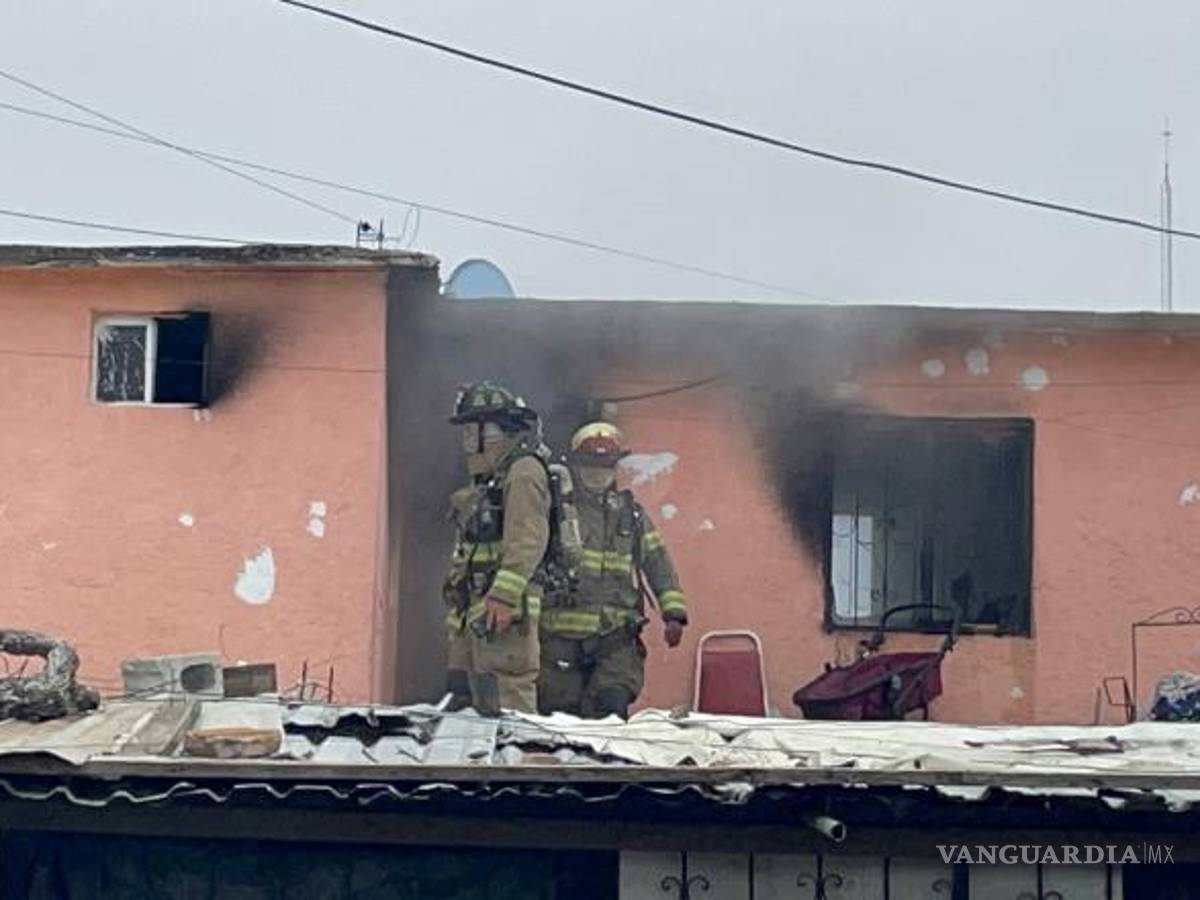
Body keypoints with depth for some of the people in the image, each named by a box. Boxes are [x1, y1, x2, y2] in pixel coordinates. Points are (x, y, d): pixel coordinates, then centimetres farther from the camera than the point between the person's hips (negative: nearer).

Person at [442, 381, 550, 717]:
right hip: (473, 612, 10)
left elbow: (528, 540, -19)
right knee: (466, 707, 10)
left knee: (507, 709, -14)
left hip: (506, 612, -10)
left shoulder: (523, 471, -6)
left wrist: (504, 594, -28)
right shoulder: (486, 480, 24)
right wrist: (458, 610, 22)